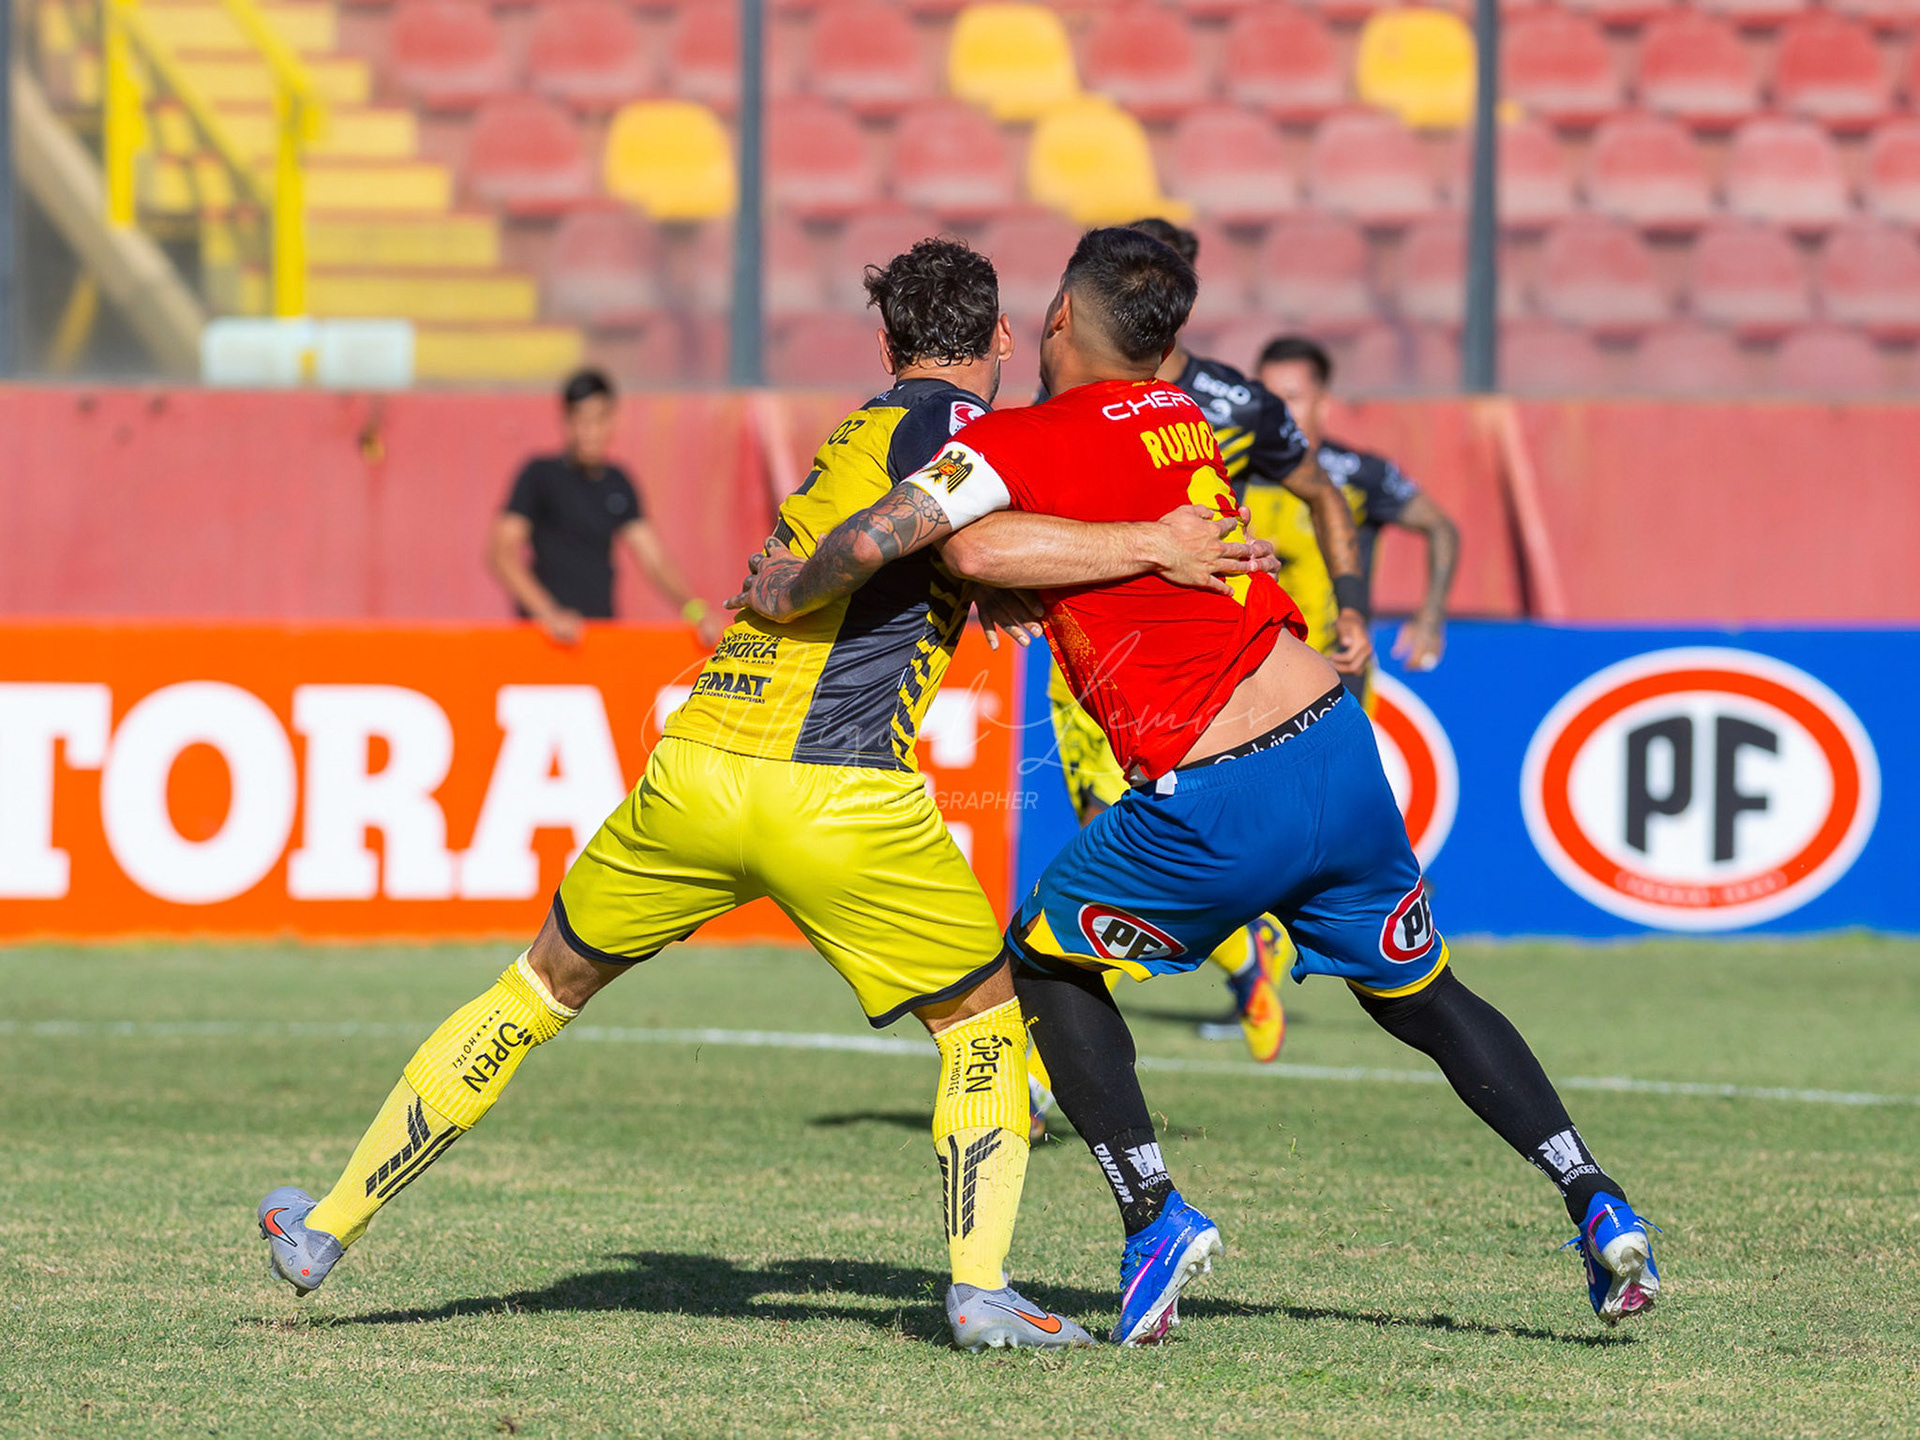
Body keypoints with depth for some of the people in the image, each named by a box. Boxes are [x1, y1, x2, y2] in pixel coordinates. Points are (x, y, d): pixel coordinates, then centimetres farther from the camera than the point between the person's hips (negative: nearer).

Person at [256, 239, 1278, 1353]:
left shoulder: (860, 433, 24)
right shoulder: (953, 423, -1)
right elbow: (975, 542, -21)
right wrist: (1150, 547, -17)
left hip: (694, 767, 6)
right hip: (839, 794, -6)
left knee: (543, 988, 21)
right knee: (986, 1018, 13)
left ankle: (328, 1228, 25)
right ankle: (981, 1284, -3)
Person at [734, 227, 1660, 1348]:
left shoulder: (1029, 442, -5)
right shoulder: (1182, 417, 16)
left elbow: (878, 539, -16)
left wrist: (788, 592, 1)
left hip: (1213, 812, -6)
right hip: (1340, 750, 6)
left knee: (1046, 963, 17)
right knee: (1421, 996, 22)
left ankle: (1154, 1216, 6)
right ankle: (1597, 1204, 13)